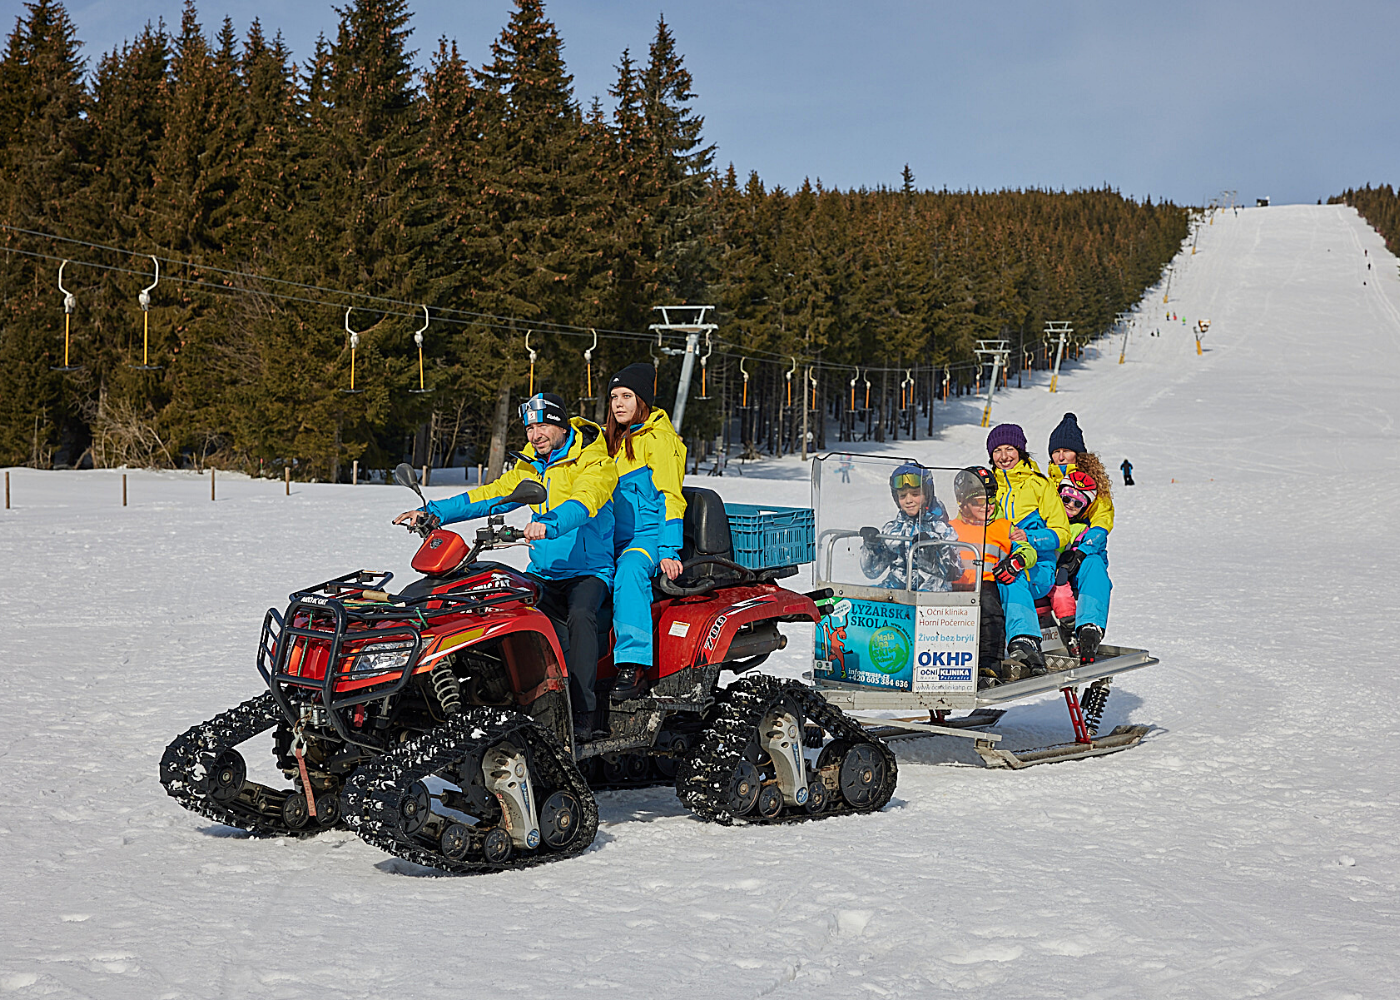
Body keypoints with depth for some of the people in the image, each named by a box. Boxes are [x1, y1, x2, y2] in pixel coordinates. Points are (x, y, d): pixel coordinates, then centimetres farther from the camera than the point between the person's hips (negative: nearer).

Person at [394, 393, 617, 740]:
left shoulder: (594, 464, -9)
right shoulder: (530, 467, 15)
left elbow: (582, 503, -28)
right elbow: (491, 495, 11)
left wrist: (548, 526, -49)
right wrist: (433, 512, -1)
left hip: (589, 571, -6)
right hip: (543, 573, 7)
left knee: (579, 615, -34)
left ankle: (584, 715, -35)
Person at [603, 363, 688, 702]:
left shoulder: (657, 438, -5)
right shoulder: (615, 441, 20)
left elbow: (669, 497, -12)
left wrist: (668, 550, -21)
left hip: (650, 536, -8)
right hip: (618, 541, 8)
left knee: (629, 572, -37)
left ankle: (633, 666, -44)